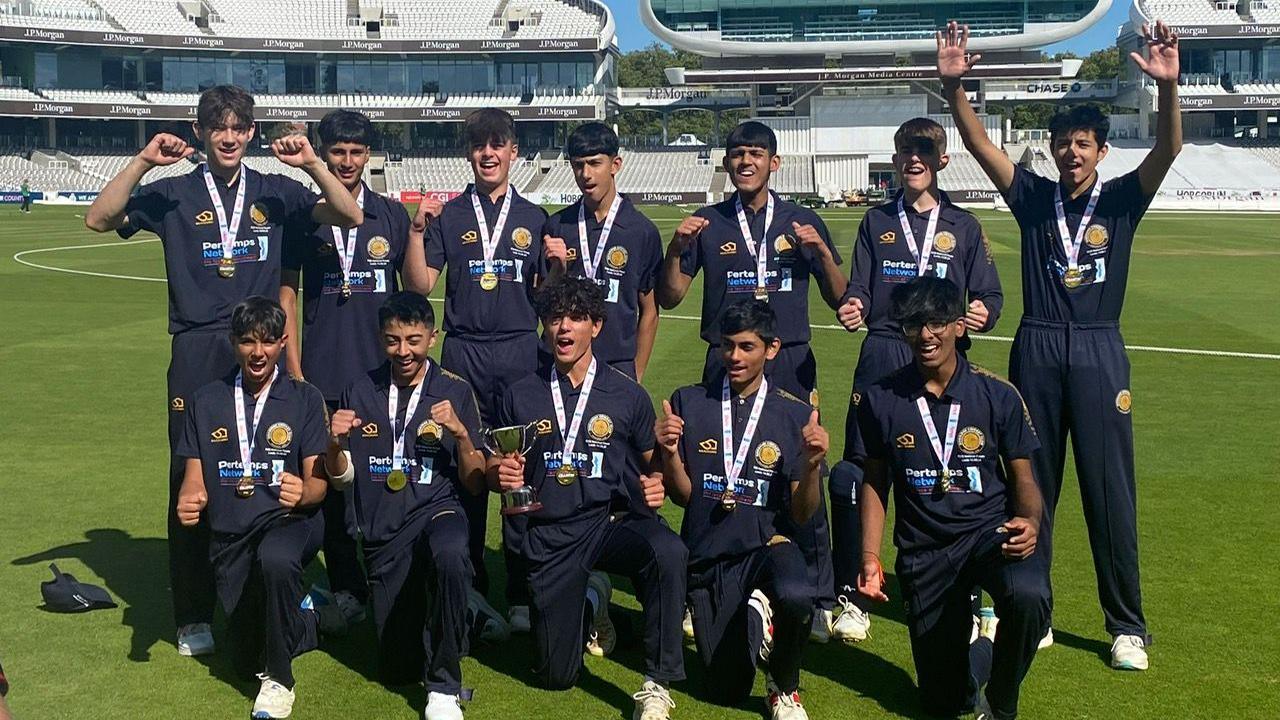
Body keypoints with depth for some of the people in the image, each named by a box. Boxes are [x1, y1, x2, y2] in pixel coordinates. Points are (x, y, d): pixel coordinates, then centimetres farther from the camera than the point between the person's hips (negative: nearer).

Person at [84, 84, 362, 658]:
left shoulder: (275, 192, 10)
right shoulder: (174, 193, 7)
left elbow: (350, 217, 2)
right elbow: (99, 220, -3)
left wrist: (312, 164, -12)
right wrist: (142, 161, -14)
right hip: (197, 356, -1)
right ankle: (194, 618, 12)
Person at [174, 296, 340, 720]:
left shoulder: (305, 399, 3)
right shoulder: (206, 402, 10)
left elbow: (318, 482, -4)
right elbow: (194, 480, 6)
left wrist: (302, 492, -28)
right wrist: (188, 502, -18)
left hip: (288, 522, -3)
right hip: (229, 537, 3)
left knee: (275, 559, -40)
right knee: (248, 660, 0)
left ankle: (278, 680, -19)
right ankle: (315, 618, 32)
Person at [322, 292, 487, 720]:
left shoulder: (455, 392, -1)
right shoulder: (360, 392, 6)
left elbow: (475, 485, -2)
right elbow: (342, 477, 10)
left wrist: (461, 433, -19)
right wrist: (335, 443, -10)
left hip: (436, 511, -3)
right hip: (382, 531, 3)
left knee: (450, 556, -41)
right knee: (399, 669, 4)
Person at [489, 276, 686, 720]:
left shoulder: (628, 396, 4)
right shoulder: (520, 397, 7)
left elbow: (652, 464, 12)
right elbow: (495, 470, 13)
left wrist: (656, 487, -11)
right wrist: (501, 475, -10)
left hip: (613, 520, -1)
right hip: (549, 534, 1)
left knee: (668, 551, -38)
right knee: (556, 675, -2)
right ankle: (590, 600, 32)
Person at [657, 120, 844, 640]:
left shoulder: (803, 222, 9)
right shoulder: (707, 225, 9)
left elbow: (838, 299, 8)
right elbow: (669, 298, 8)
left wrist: (822, 252, -9)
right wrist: (677, 248, -8)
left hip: (791, 364, 0)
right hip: (725, 366, 1)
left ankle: (817, 601, 8)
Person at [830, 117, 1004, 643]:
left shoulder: (963, 226, 13)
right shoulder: (876, 222, 15)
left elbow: (989, 293, 9)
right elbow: (859, 289, 8)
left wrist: (984, 313, -14)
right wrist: (852, 307, -15)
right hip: (880, 360, 1)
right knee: (855, 475, -6)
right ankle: (852, 598, 6)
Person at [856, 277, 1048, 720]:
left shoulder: (998, 396, -6)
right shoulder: (881, 400, -3)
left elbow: (1023, 479, 2)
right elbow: (875, 482, 6)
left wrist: (1030, 522, -20)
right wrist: (870, 558, -5)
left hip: (989, 533, -1)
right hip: (923, 551, 1)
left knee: (1028, 595, -37)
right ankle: (977, 651, 40)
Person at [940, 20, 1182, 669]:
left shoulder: (1121, 199, 4)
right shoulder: (1034, 196, 7)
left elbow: (1167, 152, -12)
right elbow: (978, 142, -1)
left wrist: (1167, 86, -29)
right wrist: (954, 85, -15)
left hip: (1099, 352, -1)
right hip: (1037, 349, 2)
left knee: (1110, 489, 1)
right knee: (1031, 483, 8)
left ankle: (1127, 626, 11)